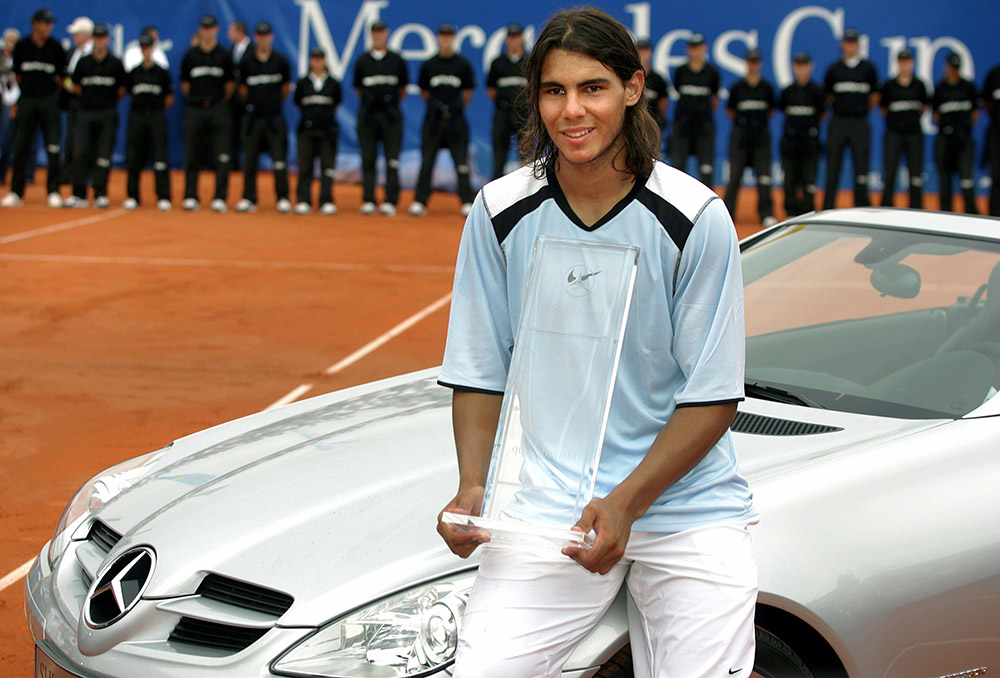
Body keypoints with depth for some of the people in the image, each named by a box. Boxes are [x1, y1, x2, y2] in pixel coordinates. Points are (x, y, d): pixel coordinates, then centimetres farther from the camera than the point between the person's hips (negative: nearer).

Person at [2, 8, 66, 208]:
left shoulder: (55, 47, 0)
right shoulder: (22, 46, 1)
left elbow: (62, 76, 9)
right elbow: (18, 73, 12)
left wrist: (54, 96, 9)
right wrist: (27, 90, 12)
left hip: (49, 101, -1)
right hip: (26, 100, 1)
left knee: (53, 148, -6)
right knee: (20, 146, 3)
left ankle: (54, 192, 1)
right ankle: (16, 193, 9)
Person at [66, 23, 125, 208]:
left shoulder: (116, 63, 3)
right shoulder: (83, 62, 7)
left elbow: (122, 90, 10)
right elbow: (75, 87, 16)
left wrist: (108, 101, 9)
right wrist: (89, 98, 13)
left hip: (108, 114, -1)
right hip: (86, 113, 1)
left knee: (104, 156, -2)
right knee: (80, 153, -7)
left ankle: (100, 194, 5)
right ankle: (79, 195, -1)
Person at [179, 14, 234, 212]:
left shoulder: (224, 55, 5)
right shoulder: (190, 55, 7)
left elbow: (230, 85, 11)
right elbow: (185, 84, 12)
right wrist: (195, 99, 13)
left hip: (218, 110, -1)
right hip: (194, 110, 1)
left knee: (221, 156, -5)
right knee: (191, 156, 3)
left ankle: (220, 198, -2)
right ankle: (190, 197, 9)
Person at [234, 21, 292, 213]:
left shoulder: (280, 60, 1)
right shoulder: (246, 60, 3)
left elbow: (287, 87, 12)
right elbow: (243, 87, 12)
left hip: (274, 118, -1)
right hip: (252, 116, 1)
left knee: (279, 159, -4)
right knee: (249, 160, 3)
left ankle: (283, 198, 5)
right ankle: (249, 199, 10)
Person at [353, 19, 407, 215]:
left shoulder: (397, 60, 7)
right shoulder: (362, 61, 9)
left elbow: (403, 89, 13)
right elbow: (359, 89, 15)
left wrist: (391, 104, 12)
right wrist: (369, 103, 10)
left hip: (391, 116, -1)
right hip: (367, 115, 1)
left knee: (392, 159, -4)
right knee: (368, 159, 1)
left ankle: (390, 201, -2)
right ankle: (368, 201, 4)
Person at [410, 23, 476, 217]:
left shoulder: (463, 64, 3)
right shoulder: (428, 65, 5)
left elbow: (468, 93, 10)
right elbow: (424, 92, 12)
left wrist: (456, 109, 9)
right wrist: (435, 107, 8)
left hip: (456, 119, -1)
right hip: (433, 119, 1)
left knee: (461, 161, -1)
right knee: (427, 161, 2)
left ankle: (467, 202, 3)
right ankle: (420, 202, 7)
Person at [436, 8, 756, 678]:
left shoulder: (695, 218, -7)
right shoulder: (501, 213, 0)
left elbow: (713, 397, -6)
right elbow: (480, 376, 6)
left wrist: (625, 504, -17)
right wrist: (473, 488, -10)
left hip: (686, 502, -1)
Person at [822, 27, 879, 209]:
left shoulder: (868, 68, 5)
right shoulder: (834, 68, 7)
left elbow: (874, 96, 13)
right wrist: (841, 109, 13)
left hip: (860, 124, 0)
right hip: (838, 123, 1)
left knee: (861, 166, -2)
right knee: (832, 168, 1)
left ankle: (861, 209, 4)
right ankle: (828, 210, 6)